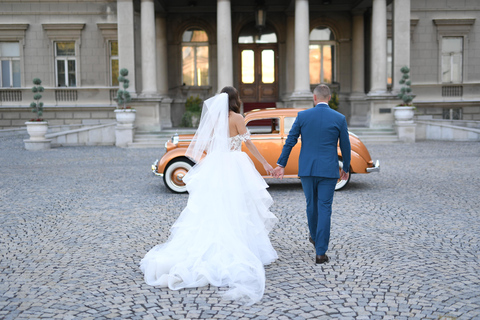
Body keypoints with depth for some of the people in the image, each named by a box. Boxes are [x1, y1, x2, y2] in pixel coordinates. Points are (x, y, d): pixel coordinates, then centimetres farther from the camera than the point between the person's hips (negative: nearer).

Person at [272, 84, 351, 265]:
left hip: (307, 168, 2)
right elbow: (345, 146, 4)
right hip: (329, 169, -1)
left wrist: (281, 164, 8)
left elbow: (290, 141, 0)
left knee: (311, 204, 20)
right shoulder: (339, 118, -2)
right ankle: (320, 252, -1)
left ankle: (315, 237, 43)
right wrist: (346, 168, 18)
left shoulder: (302, 116, -2)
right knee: (324, 209, 1)